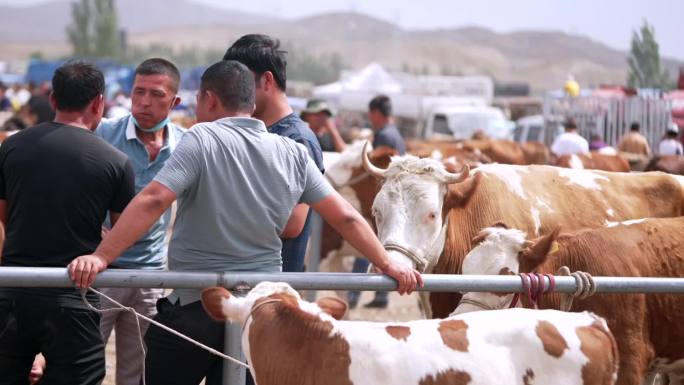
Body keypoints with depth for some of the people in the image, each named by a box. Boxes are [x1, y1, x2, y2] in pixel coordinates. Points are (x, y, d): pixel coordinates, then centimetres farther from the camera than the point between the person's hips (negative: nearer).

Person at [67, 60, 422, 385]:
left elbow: (152, 201, -22)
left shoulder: (202, 140, -10)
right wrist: (388, 265, 18)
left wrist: (100, 257, -24)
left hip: (195, 306, -5)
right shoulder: (293, 154, 5)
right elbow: (346, 217, 8)